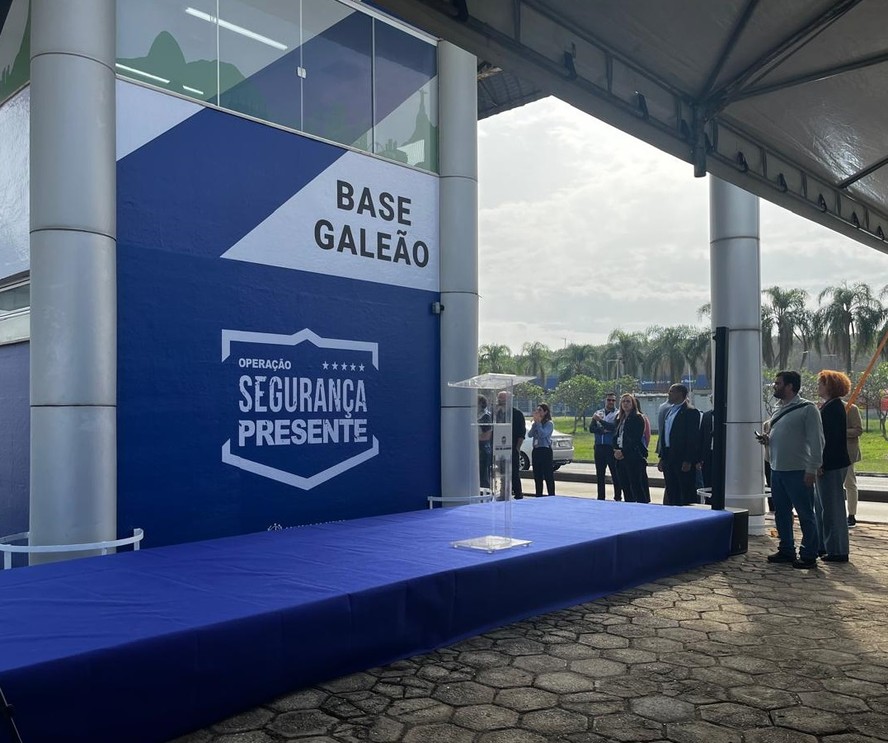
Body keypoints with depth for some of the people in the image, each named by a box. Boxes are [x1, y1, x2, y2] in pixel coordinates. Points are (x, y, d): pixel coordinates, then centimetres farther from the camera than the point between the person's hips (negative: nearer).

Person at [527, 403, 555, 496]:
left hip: (545, 450, -7)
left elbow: (543, 434, -19)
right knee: (537, 476, 10)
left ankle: (551, 496, -3)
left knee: (548, 476, -6)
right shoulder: (534, 424, 14)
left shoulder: (549, 423, -5)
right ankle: (538, 496, 18)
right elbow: (530, 434, 1)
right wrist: (535, 422, -5)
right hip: (536, 450, 7)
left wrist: (538, 422, -12)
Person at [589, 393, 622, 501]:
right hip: (599, 447, 5)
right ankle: (600, 498, 17)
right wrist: (604, 430, -12)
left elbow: (614, 427, -17)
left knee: (615, 474, -2)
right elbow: (591, 428, 3)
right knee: (600, 474, 9)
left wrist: (600, 420, -19)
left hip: (612, 447, -5)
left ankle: (618, 498, 4)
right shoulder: (598, 413, 13)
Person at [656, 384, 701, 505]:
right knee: (671, 492, 13)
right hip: (668, 458, 9)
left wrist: (688, 461, -18)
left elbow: (693, 438, -14)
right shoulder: (669, 410, 16)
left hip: (683, 459, -8)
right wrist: (662, 458, 14)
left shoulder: (691, 411, -10)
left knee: (687, 494, -2)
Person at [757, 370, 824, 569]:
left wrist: (812, 470, -18)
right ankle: (786, 551, 27)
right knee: (781, 513, 15)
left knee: (805, 514, 1)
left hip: (798, 472, -8)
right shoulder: (778, 408, 14)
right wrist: (767, 440, 4)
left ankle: (809, 555, 10)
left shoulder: (807, 408, -10)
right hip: (777, 470, 8)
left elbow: (816, 441, -14)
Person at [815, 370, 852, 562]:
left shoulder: (834, 406, -16)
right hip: (826, 465, 10)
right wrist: (819, 463, 18)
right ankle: (825, 546, 26)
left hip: (831, 466, -10)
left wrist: (821, 463, -23)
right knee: (821, 505, 16)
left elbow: (830, 438, -22)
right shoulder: (828, 406, 15)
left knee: (832, 506, -4)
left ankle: (838, 551, 4)